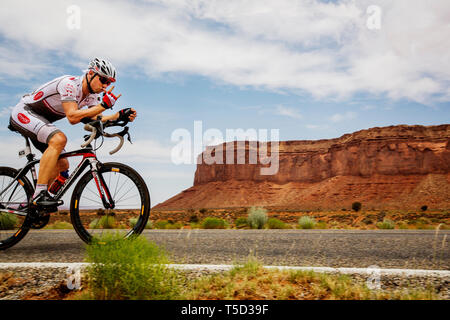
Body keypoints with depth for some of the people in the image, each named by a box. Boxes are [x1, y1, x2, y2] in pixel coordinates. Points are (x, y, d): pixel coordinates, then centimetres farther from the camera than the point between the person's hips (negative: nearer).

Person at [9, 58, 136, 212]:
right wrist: (103, 105, -38)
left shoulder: (91, 95, 0)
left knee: (62, 165, 1)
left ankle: (33, 202, 14)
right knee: (59, 139, -35)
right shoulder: (70, 83, -26)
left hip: (41, 121, 9)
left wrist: (120, 115, -23)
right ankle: (39, 195, -32)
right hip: (24, 112, -9)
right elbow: (72, 117, -35)